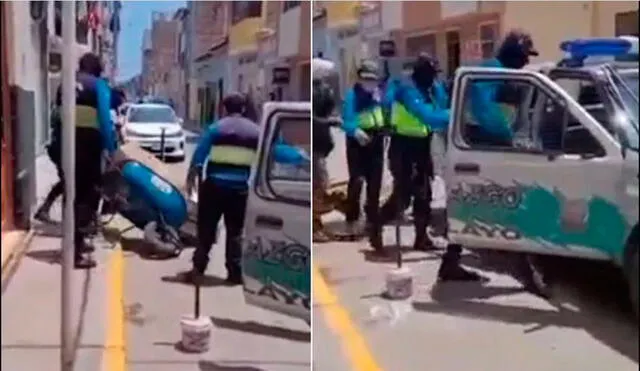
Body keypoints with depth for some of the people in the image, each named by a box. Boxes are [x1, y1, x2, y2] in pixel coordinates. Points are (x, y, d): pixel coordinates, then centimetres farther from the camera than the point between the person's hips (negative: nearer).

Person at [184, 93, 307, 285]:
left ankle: (198, 268, 2)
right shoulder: (256, 131, 5)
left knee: (206, 229, 5)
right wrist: (300, 158, 13)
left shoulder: (215, 128, 0)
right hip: (239, 188, 2)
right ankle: (235, 273, 8)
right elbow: (277, 150, 5)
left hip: (214, 185, -2)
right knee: (235, 232, 9)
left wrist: (192, 176, -1)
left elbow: (200, 152, -4)